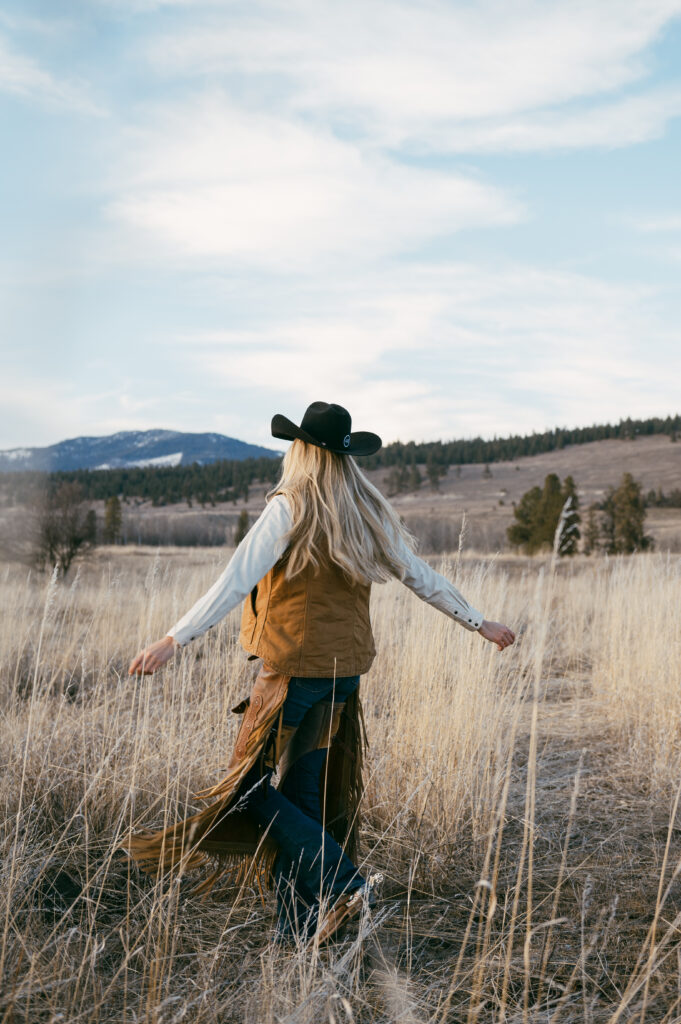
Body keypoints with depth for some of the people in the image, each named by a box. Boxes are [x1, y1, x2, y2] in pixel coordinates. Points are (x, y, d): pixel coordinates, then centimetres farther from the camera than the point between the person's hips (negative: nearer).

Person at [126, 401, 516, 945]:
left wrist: (173, 640, -23)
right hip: (344, 672, 7)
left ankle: (341, 882, -5)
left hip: (294, 670, -7)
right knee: (304, 794, 13)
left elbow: (236, 581, -21)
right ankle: (300, 929, 17)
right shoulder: (369, 514, 6)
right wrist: (479, 622, 26)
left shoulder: (289, 509, -12)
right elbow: (423, 577, 13)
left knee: (248, 787, 3)